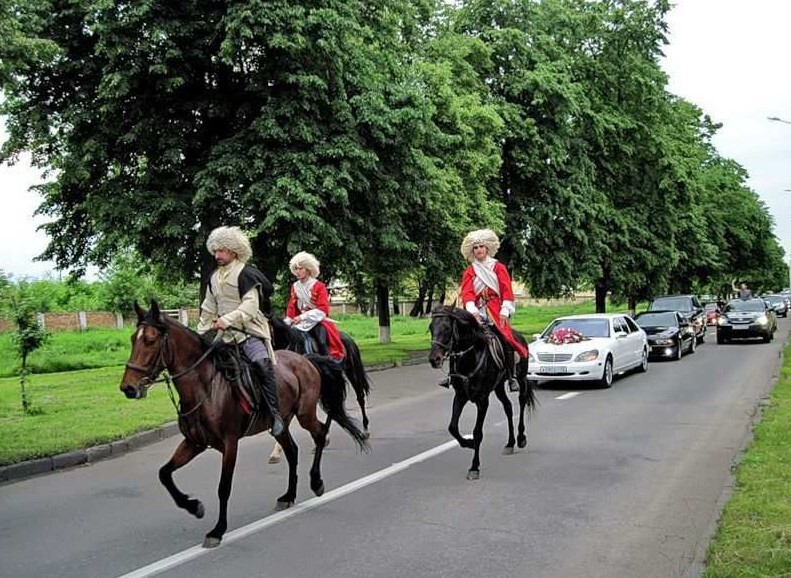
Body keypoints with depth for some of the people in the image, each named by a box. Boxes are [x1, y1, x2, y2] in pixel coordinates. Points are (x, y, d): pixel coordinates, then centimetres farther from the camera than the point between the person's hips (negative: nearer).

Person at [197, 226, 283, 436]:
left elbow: (250, 306, -18)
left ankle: (275, 414, -24)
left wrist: (227, 319, -28)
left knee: (261, 363, -28)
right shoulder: (214, 278, 16)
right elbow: (208, 309, 22)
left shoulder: (245, 273, -8)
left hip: (250, 332, -8)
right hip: (226, 334, 8)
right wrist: (200, 334, 15)